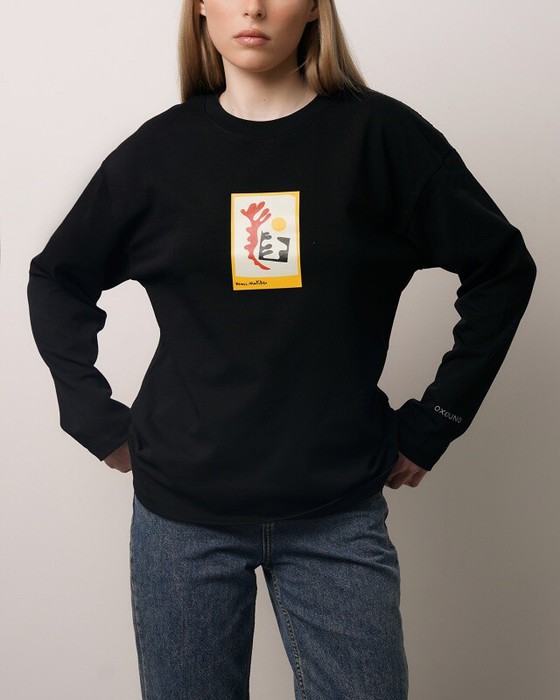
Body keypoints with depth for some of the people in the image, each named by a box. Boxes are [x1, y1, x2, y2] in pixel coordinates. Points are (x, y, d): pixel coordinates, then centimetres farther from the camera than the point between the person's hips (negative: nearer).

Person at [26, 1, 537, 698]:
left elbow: (501, 268, 3)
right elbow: (56, 280, 13)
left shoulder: (379, 134, -2)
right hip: (181, 513, 1)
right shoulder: (160, 149, 2)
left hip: (338, 515, 0)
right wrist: (98, 419, 4)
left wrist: (431, 425, 1)